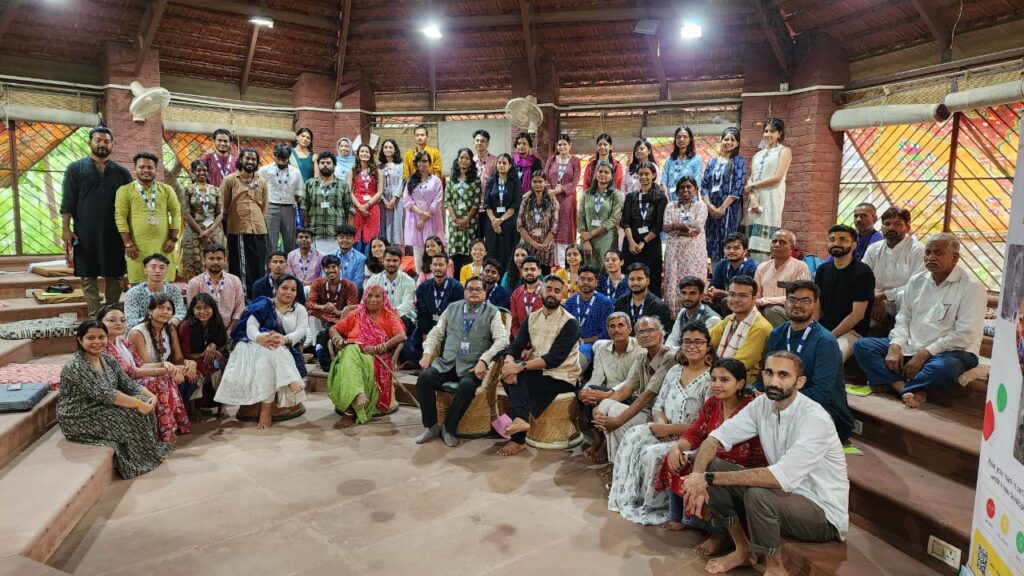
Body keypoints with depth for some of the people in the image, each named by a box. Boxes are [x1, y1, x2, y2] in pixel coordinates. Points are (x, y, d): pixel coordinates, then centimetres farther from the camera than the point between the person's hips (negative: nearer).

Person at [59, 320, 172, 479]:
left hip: (102, 409, 8)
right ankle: (140, 460, -7)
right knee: (132, 412, -22)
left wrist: (150, 395, -16)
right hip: (79, 418, -8)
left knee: (145, 402, -10)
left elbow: (128, 384, 2)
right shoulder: (75, 366, -21)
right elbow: (104, 394, -29)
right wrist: (138, 403, -30)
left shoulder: (108, 360, 5)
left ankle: (150, 450, 0)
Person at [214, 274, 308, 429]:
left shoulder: (300, 310, 15)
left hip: (286, 352, 1)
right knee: (269, 352, -36)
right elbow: (251, 325, -7)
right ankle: (292, 383, -45)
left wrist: (285, 339, -27)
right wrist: (260, 338, -32)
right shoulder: (263, 305, 10)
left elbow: (301, 331, -4)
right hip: (258, 347, -1)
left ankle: (266, 410, -39)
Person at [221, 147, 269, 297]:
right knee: (238, 266, 2)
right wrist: (226, 227, 4)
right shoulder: (230, 180, 2)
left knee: (258, 266, 5)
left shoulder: (262, 182, 12)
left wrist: (261, 222, 13)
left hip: (258, 230, 3)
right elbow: (223, 207, 4)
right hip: (237, 230, -3)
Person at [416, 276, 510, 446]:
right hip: (447, 363, 3)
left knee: (467, 386, -34)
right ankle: (431, 426, -7)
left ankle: (449, 428, -14)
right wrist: (427, 353, 0)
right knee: (424, 378, -23)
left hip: (472, 367, -3)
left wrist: (483, 360, -18)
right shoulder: (452, 308, 16)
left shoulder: (492, 312, 5)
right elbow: (435, 333, 17)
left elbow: (502, 340, -7)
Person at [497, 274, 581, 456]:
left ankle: (518, 439, -25)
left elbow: (554, 359, -20)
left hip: (562, 377, -5)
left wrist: (520, 366, -29)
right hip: (537, 373, 5)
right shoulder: (531, 318, 10)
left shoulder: (570, 323, -9)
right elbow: (515, 347, 0)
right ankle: (520, 419, -33)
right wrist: (509, 362, -25)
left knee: (517, 378, -24)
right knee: (510, 374, -23)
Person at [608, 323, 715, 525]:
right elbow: (658, 405, 13)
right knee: (633, 436, -19)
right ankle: (627, 498, -7)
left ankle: (653, 506, -4)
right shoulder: (675, 371, 11)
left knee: (653, 454, -28)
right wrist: (660, 423, -10)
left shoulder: (711, 378, -11)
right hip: (666, 430, 7)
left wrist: (668, 429, -17)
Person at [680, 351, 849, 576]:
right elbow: (716, 437, -5)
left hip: (824, 512, -7)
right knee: (710, 466, -7)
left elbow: (780, 477, -34)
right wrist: (698, 478, -25)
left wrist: (709, 479, -33)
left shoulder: (816, 419, -26)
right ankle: (743, 550, 9)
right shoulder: (762, 404, -5)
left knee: (757, 495, -35)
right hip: (784, 491, 7)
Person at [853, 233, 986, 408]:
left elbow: (965, 335, -15)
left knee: (943, 368, -41)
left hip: (952, 350, -6)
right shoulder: (916, 281, 11)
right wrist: (896, 347, -9)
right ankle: (913, 391, -26)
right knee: (861, 345, -12)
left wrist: (925, 354, -20)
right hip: (911, 346, 6)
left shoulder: (971, 287, -8)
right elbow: (903, 319, 10)